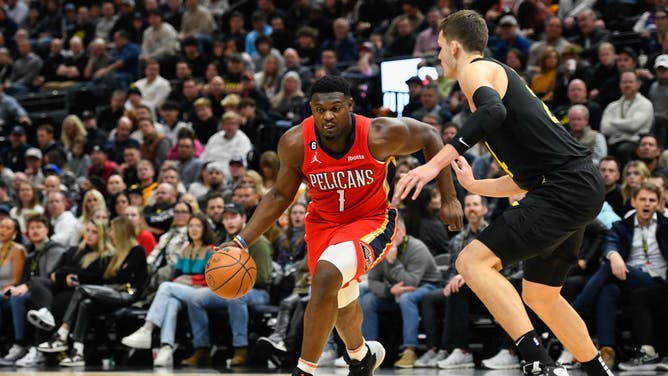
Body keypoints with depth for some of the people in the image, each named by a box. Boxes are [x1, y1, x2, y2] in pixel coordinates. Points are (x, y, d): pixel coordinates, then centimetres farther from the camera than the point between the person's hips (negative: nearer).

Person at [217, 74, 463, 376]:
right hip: (323, 223, 4)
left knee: (326, 275, -30)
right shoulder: (295, 143, -19)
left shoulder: (380, 135, -27)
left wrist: (448, 198, -7)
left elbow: (429, 136, -8)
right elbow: (280, 196, -3)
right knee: (342, 302, 21)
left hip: (371, 220, -4)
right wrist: (242, 241, -11)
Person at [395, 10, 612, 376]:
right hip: (579, 186, 10)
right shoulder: (499, 75, 27)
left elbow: (492, 111, -27)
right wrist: (473, 185, 40)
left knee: (473, 262, -16)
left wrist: (436, 163, -30)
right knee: (540, 295, 23)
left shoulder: (476, 70, 0)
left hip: (567, 188, -10)